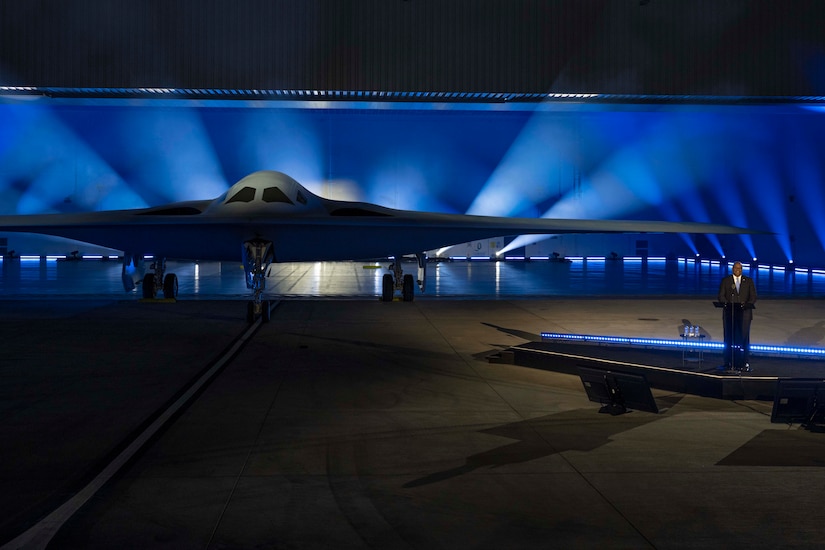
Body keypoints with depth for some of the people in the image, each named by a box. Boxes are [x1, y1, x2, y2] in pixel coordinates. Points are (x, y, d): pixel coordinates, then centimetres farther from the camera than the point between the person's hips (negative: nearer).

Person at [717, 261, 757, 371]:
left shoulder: (749, 281, 11)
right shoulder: (725, 281, 10)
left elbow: (753, 296, 6)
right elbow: (721, 296, 4)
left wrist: (747, 305, -13)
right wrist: (727, 303, -16)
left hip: (744, 313, 0)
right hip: (729, 313, 0)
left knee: (744, 338, -5)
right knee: (729, 339, -2)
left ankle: (745, 364, -5)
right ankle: (729, 363, 0)